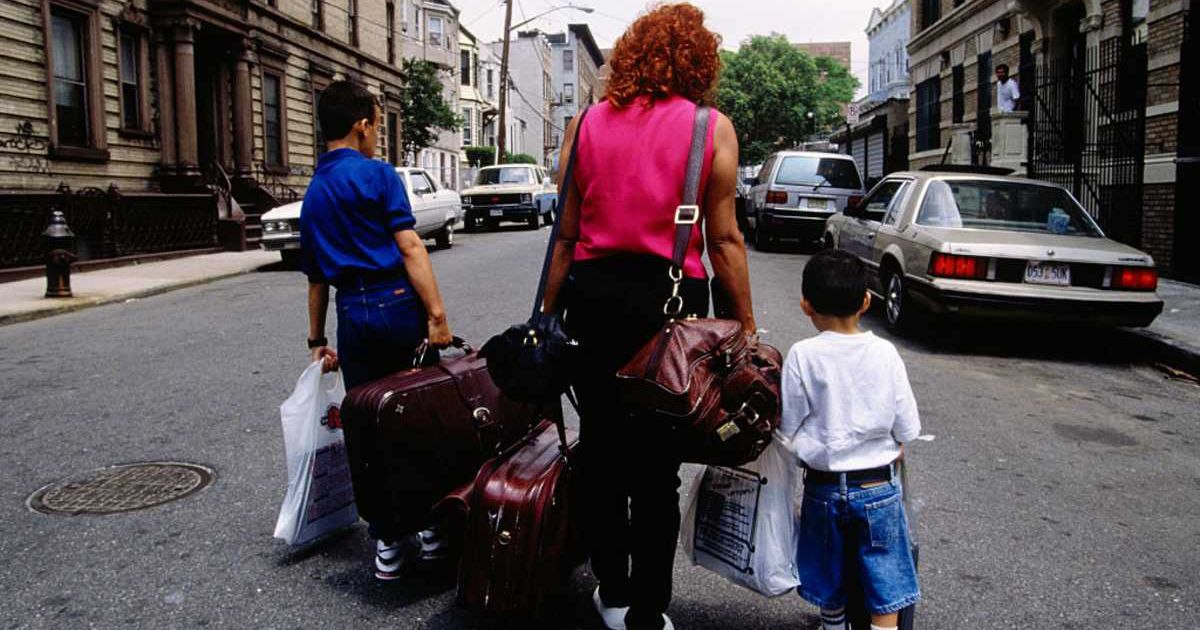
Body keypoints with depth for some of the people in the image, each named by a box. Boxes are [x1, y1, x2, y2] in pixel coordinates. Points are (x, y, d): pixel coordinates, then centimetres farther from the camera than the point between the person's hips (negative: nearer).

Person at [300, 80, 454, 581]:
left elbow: (316, 276, 20)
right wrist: (436, 314, -17)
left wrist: (317, 341, 24)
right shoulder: (377, 174, -3)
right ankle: (430, 524, 19)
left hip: (353, 315, 5)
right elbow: (409, 246, -14)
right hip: (398, 304, -5)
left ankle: (388, 540, 16)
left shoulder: (312, 194, 17)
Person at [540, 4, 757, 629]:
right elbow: (724, 239, -5)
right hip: (670, 298, -2)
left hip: (593, 294, 3)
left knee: (601, 451, 16)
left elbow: (566, 235, 3)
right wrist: (746, 329, 2)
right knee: (657, 464, 9)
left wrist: (548, 315, 10)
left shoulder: (585, 124, 5)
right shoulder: (712, 128, -3)